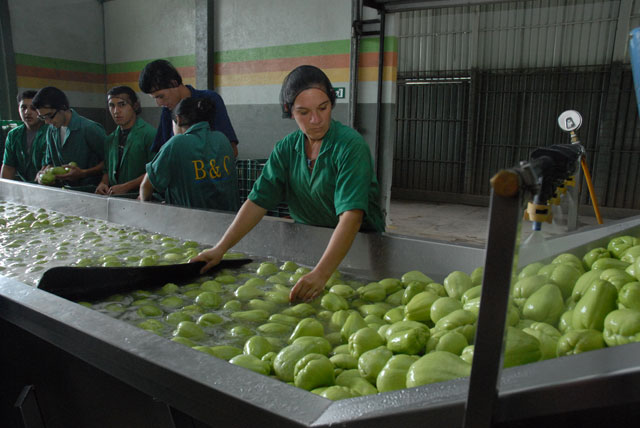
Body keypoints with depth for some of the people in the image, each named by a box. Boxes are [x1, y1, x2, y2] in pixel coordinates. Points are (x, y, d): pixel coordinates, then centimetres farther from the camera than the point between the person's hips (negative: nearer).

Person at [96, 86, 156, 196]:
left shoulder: (149, 133, -6)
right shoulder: (110, 139, 19)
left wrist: (125, 187, -15)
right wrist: (103, 183, 4)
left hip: (138, 197, -6)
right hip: (113, 198, 6)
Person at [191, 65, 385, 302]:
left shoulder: (350, 146, -18)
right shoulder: (287, 149, -1)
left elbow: (351, 215, -29)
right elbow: (258, 201, -3)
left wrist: (321, 273, -40)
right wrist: (219, 249, -11)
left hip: (359, 241, -4)